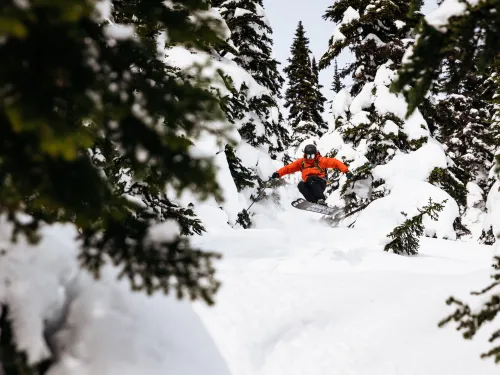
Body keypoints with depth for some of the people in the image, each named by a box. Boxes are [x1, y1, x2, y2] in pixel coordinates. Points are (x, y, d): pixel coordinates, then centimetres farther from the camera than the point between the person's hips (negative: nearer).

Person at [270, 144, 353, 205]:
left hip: (320, 184, -4)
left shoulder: (320, 160, 1)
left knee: (310, 179, -33)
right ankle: (314, 202, -40)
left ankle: (321, 200, -41)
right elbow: (289, 168, 9)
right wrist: (278, 173, -6)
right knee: (301, 185, -28)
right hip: (309, 185, 4)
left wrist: (346, 171, -14)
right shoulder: (301, 162, 11)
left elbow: (335, 162, -3)